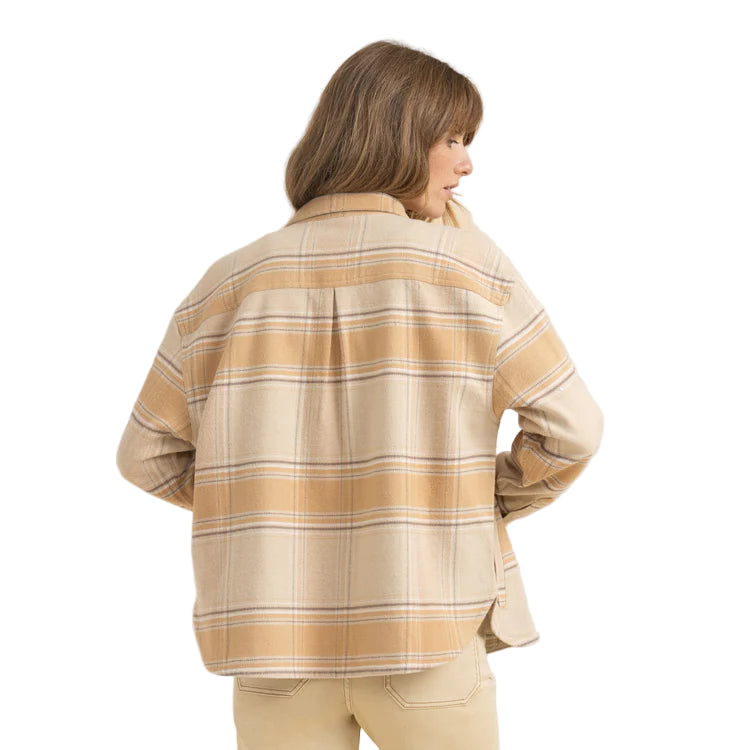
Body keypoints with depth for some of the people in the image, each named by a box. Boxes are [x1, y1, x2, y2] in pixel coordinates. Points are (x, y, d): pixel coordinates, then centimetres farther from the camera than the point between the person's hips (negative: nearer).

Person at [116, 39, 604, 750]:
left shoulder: (230, 283, 2)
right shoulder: (468, 264, -7)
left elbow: (147, 454, 7)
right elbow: (569, 428, -6)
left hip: (277, 639, 3)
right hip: (428, 637, -2)